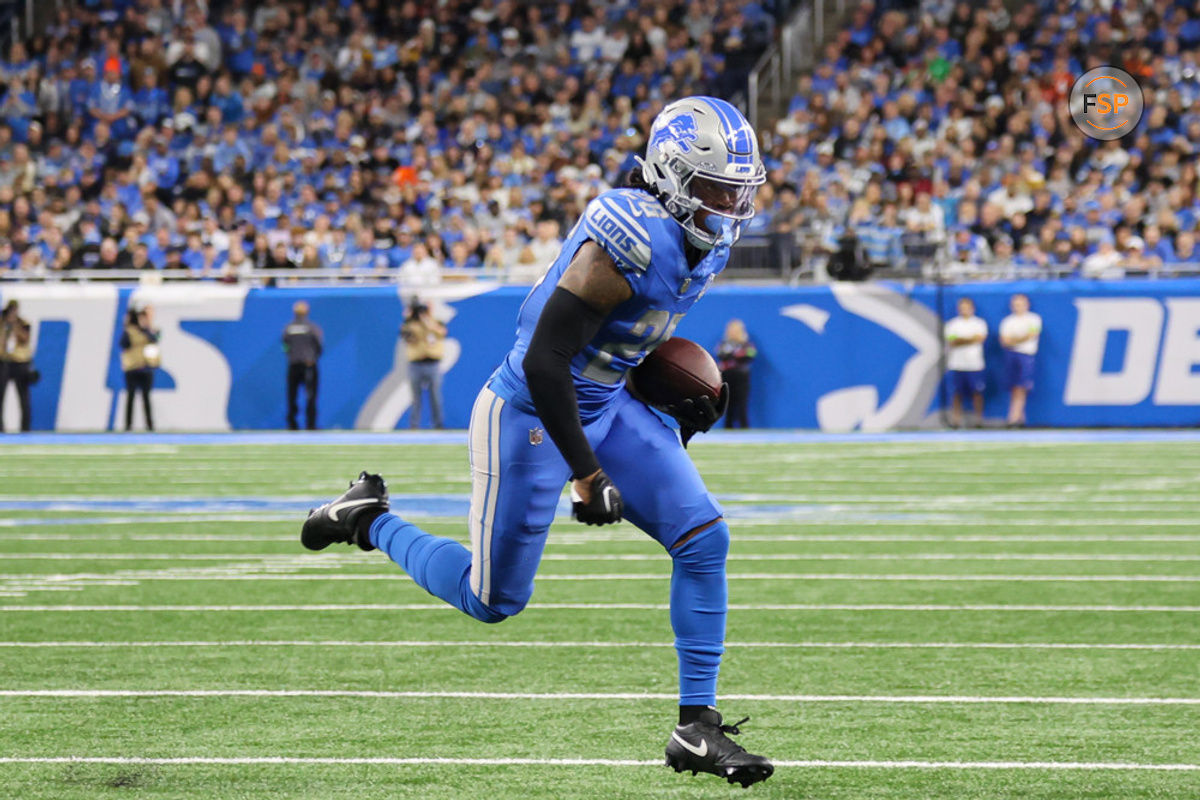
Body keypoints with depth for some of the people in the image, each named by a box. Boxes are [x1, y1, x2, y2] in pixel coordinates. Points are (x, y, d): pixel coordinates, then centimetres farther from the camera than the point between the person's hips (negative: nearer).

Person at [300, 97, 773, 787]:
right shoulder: (632, 239, -30)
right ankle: (369, 519, 28)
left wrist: (679, 393, 9)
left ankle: (697, 728, 2)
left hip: (607, 405, 8)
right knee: (494, 600, 4)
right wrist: (588, 474, -26)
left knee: (705, 540, -5)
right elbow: (544, 360, -29)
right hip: (532, 415, -8)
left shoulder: (708, 241, -1)